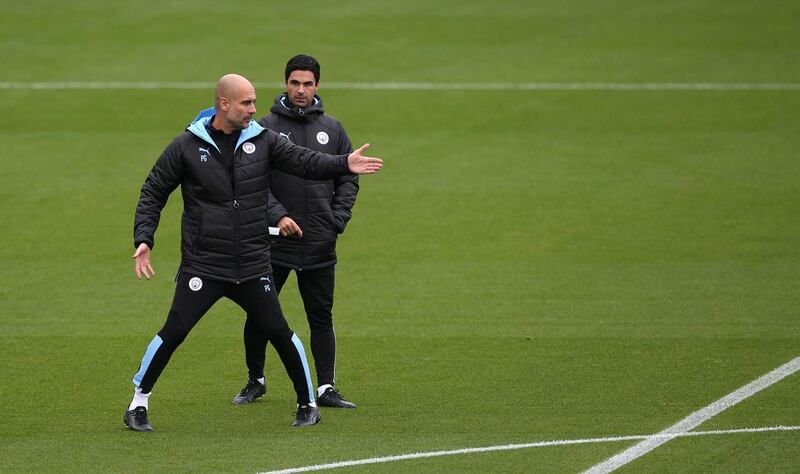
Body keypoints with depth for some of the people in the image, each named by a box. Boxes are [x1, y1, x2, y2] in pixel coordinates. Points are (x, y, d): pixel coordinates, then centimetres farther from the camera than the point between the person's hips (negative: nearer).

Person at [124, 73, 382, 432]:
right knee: (173, 332, -8)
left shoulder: (262, 141, 3)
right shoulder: (187, 146, -3)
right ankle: (138, 403, 7)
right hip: (201, 266, -2)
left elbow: (305, 161, -5)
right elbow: (153, 194, 4)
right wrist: (143, 239, -7)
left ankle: (308, 403, 20)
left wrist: (344, 164, -24)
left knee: (279, 333, 2)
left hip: (253, 267, 2)